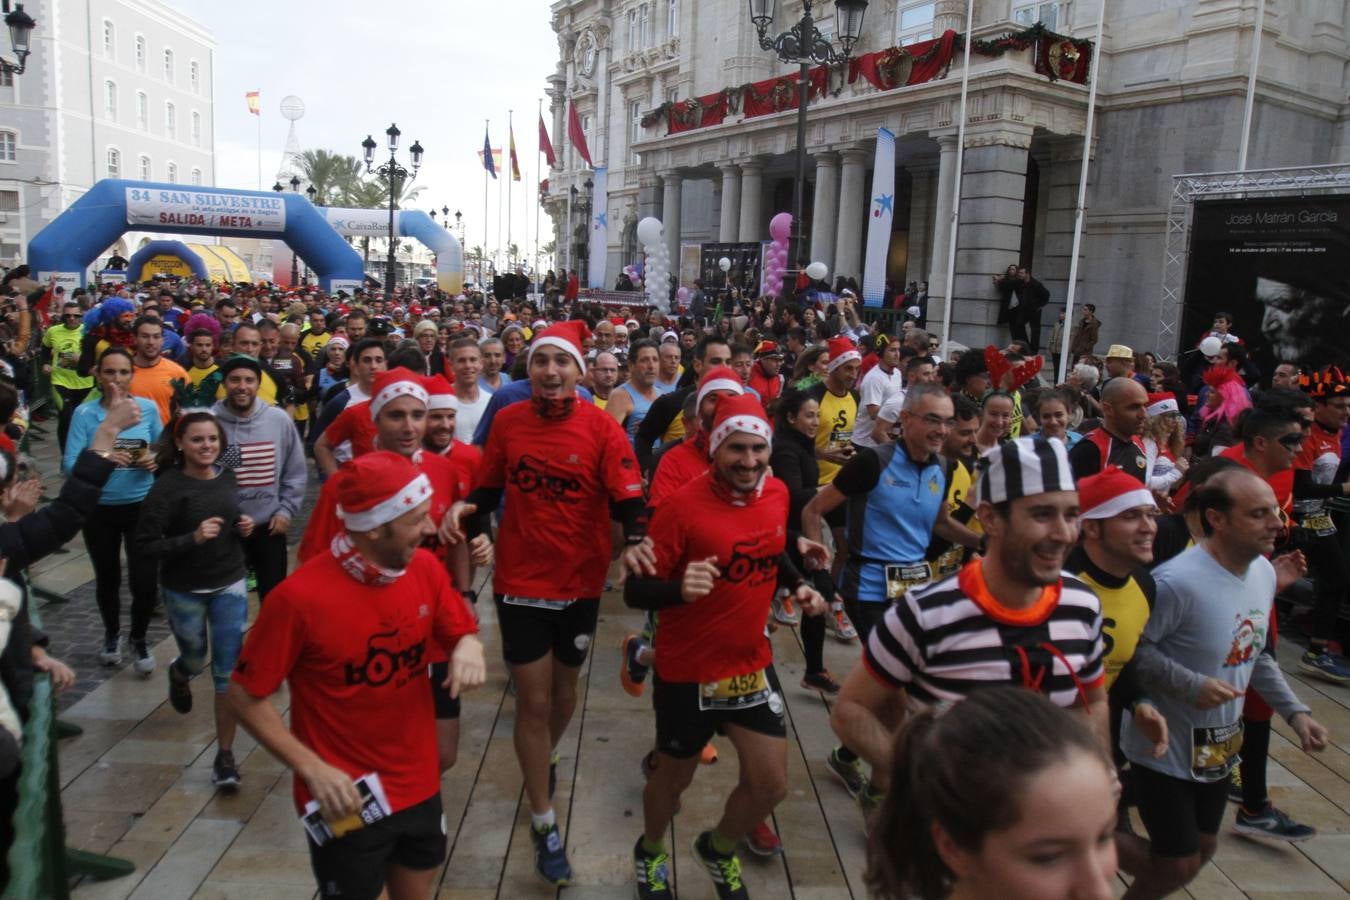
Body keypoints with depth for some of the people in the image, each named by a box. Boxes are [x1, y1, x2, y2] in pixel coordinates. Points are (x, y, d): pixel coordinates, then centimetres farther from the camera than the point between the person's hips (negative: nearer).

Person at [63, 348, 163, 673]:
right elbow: (69, 465, -16)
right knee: (107, 578, 19)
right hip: (99, 509, 0)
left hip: (142, 506, 0)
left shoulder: (148, 408, -7)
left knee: (144, 581, -6)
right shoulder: (85, 413, -11)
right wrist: (99, 459, -35)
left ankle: (139, 640, 22)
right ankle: (111, 634, 45)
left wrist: (156, 460, -16)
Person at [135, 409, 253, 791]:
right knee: (195, 659, 21)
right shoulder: (167, 487, -16)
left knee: (228, 670, -2)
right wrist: (193, 538, -30)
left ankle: (225, 755, 9)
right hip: (184, 592, -2)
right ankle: (178, 674, 60)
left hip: (230, 586, 2)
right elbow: (145, 544, -18)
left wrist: (243, 528, -6)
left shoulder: (228, 478, -2)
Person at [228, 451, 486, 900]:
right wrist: (313, 769, -19)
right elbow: (245, 697, -13)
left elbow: (461, 634, 5)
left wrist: (468, 646, -18)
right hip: (345, 800, -5)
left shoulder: (426, 568, -9)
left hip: (420, 787, 5)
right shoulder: (301, 596, -23)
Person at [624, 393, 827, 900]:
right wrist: (680, 589, -40)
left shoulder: (777, 494, -3)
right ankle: (650, 854, 49)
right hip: (688, 670, -5)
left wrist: (798, 586, 0)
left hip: (753, 663, 5)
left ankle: (718, 850, 42)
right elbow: (635, 592, -20)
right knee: (675, 778, 16)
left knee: (771, 785, 9)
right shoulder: (683, 506, -22)